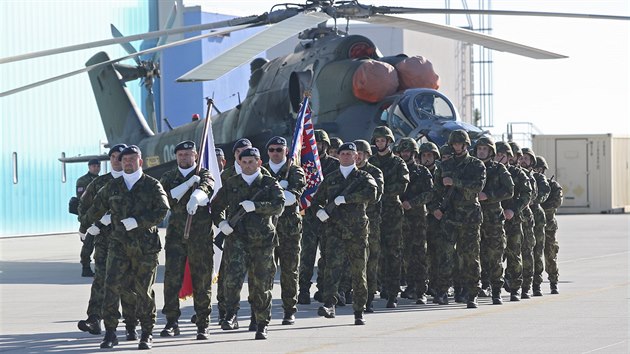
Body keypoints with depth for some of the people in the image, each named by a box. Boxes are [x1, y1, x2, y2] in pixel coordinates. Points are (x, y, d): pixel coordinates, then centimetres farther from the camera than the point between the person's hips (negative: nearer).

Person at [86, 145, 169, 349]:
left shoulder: (152, 185, 1)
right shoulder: (112, 187, 10)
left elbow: (162, 210, -12)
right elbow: (96, 209, 23)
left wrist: (138, 221, -17)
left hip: (145, 247, -2)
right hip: (119, 245, 2)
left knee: (144, 291, 2)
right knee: (111, 287, -9)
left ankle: (147, 334, 14)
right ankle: (110, 333, -4)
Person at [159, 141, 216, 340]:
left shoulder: (204, 175, 6)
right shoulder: (168, 178, 14)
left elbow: (205, 187, -19)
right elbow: (167, 198, -5)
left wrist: (196, 198, -42)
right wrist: (188, 184, -13)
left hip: (201, 236, -2)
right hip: (175, 234, 2)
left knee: (202, 281, 0)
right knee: (171, 279, -6)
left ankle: (203, 325, 6)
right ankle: (171, 322, 1)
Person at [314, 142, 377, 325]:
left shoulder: (363, 177, 6)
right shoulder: (330, 179, 14)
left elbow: (371, 193, -15)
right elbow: (316, 199, 21)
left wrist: (345, 198, -17)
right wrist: (319, 210, -3)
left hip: (357, 231, -1)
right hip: (335, 230, 1)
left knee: (359, 272, 5)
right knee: (332, 265, -18)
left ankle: (359, 311, 14)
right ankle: (329, 305, -27)